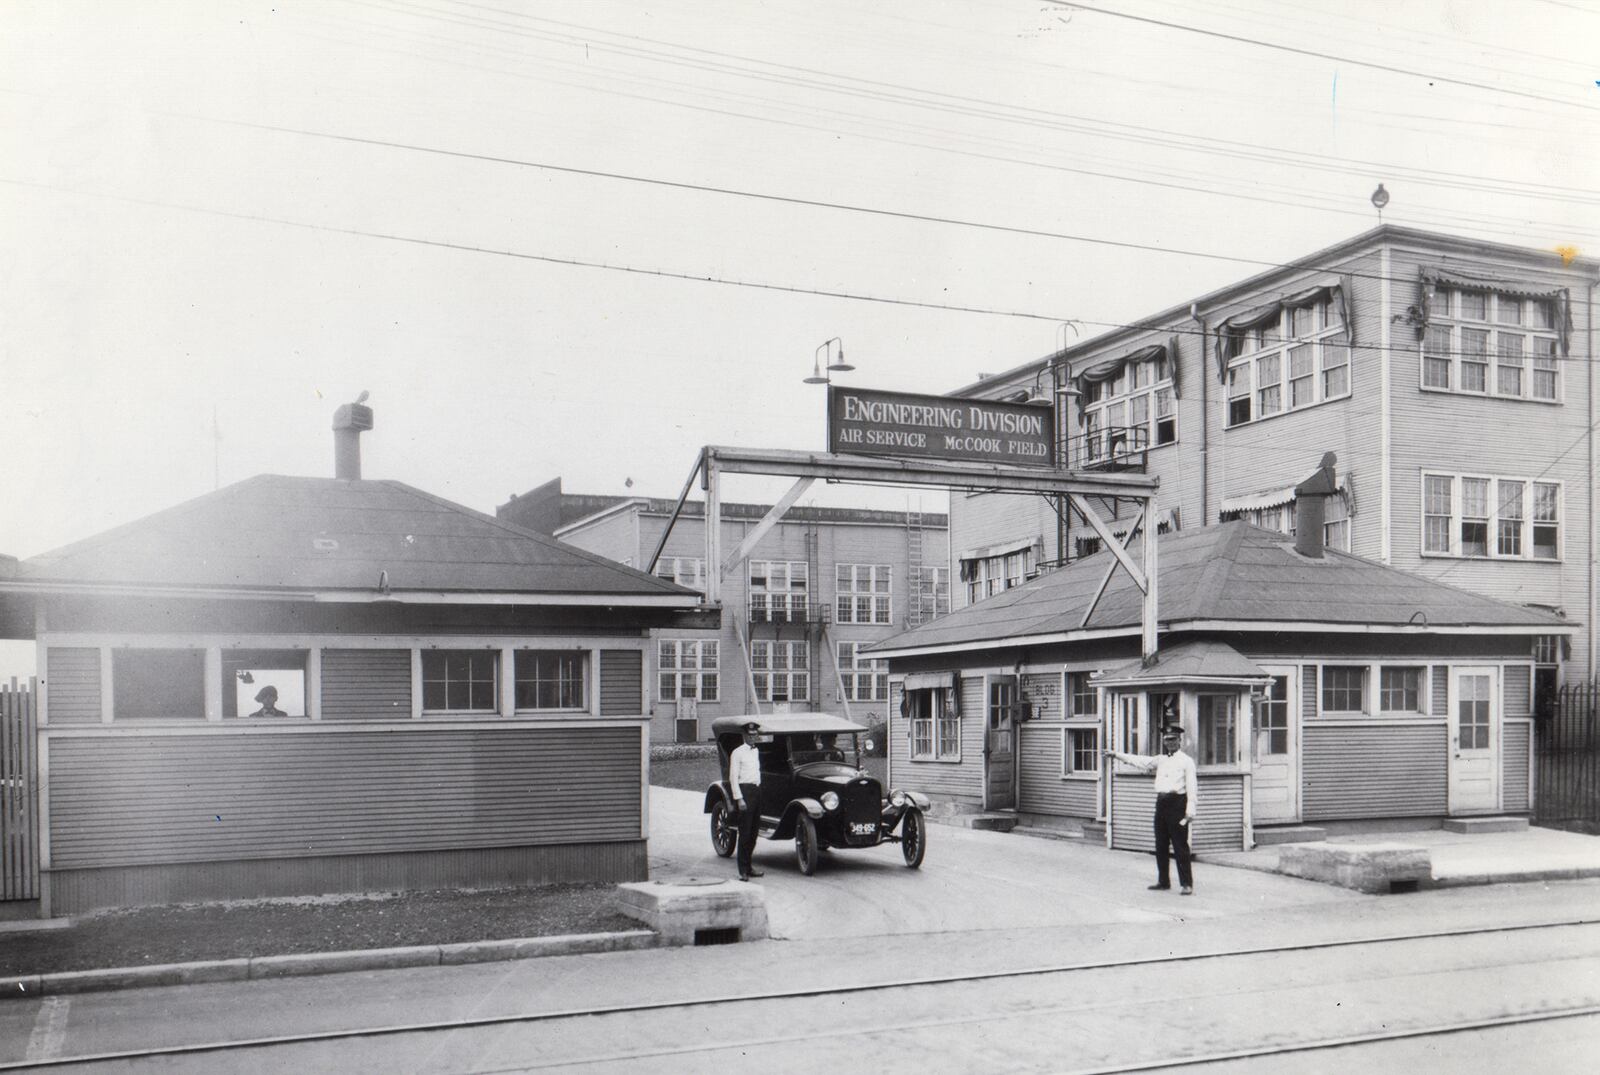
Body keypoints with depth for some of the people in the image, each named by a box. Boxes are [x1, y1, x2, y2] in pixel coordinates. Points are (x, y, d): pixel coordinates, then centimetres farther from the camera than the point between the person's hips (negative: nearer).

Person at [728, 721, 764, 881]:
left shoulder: (756, 751, 16)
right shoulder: (737, 753, -7)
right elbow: (733, 777, -11)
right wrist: (739, 799, -17)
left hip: (757, 791, 7)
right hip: (745, 791, -7)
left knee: (753, 832, 11)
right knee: (745, 832, -7)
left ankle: (748, 866, 20)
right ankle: (743, 870, -4)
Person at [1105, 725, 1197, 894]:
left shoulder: (1186, 761, -1)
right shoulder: (1160, 760, 17)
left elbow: (1191, 787, -7)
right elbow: (1140, 761, 17)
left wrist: (1190, 811, -14)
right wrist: (1117, 754, 12)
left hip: (1177, 803, -6)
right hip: (1161, 802, 6)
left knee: (1180, 846, -6)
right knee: (1161, 845, 10)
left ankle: (1187, 884, -1)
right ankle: (1163, 881, 19)